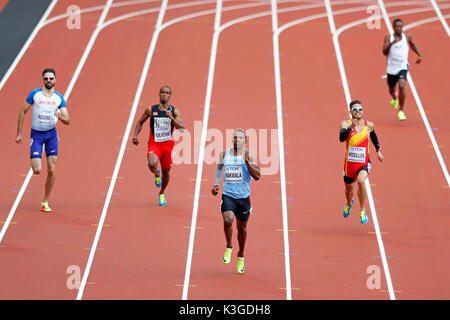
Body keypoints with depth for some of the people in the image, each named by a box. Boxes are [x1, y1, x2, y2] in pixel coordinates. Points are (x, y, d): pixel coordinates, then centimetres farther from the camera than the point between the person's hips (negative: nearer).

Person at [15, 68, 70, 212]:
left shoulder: (59, 98, 2)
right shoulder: (34, 94, -4)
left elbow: (67, 120, 1)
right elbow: (22, 112, 3)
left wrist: (61, 117, -23)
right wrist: (19, 133, 1)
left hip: (51, 134, 2)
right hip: (36, 134, -2)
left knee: (52, 170, -4)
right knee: (37, 170, -11)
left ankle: (45, 201, 11)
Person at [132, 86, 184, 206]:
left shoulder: (175, 111, -1)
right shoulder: (151, 110, 0)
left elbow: (182, 128, -10)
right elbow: (140, 122, 14)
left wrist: (172, 118, -24)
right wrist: (135, 135, 1)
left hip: (167, 145, 1)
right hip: (154, 144, -1)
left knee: (166, 171, 12)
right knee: (152, 164, -29)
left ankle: (162, 193, 40)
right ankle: (157, 174, 9)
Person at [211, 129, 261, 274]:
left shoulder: (248, 155, -6)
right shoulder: (224, 154, 3)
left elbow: (257, 176, -14)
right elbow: (219, 168, 24)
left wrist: (246, 161, -24)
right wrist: (216, 184, 12)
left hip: (243, 197, 0)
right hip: (228, 195, 0)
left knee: (242, 227, 13)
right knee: (228, 220, -24)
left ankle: (241, 256, 35)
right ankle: (228, 247, 3)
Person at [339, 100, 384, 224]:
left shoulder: (369, 125, -1)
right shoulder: (346, 124, -9)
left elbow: (374, 136, 22)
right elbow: (341, 138, -28)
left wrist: (378, 151, 19)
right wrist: (351, 127, -39)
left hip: (364, 163, -1)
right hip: (350, 163, 1)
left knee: (361, 181, -31)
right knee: (349, 189, 19)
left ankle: (362, 211, -16)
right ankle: (349, 203, 57)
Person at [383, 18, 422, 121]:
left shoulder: (407, 37, 0)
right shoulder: (388, 38, -5)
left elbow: (413, 45, 22)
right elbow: (384, 52, -16)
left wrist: (419, 55, 16)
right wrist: (391, 43, -31)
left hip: (403, 67, -1)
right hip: (391, 69, 1)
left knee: (402, 86, -25)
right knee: (391, 89, 19)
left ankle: (401, 111, -14)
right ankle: (394, 98, 59)